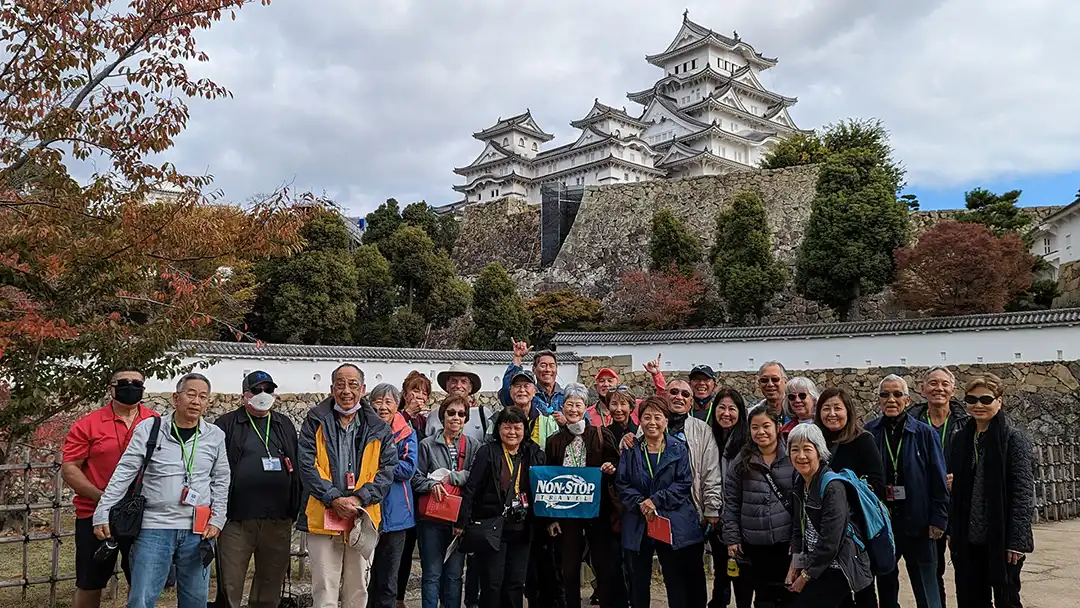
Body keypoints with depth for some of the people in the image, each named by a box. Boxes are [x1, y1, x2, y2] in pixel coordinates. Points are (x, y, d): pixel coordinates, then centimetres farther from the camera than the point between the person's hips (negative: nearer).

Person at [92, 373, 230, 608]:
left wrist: (216, 521, 2)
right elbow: (123, 474, -2)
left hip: (198, 532, 2)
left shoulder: (216, 436, 4)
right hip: (154, 527, -2)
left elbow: (221, 482, 9)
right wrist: (102, 514, -7)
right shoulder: (149, 429, -1)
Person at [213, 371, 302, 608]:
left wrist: (296, 508, 8)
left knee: (271, 584, 11)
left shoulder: (285, 425, 15)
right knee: (230, 584, 2)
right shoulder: (227, 424, 4)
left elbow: (297, 466, 14)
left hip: (279, 520, 3)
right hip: (237, 519, -3)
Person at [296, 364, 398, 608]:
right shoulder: (316, 421, 3)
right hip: (322, 518, -2)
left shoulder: (378, 428, 7)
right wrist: (334, 498, -15)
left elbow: (387, 469, 2)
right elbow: (307, 465, -5)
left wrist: (360, 499, -12)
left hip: (362, 519, 2)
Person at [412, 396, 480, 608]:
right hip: (432, 518, -1)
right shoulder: (427, 445, 2)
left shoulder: (473, 446, 6)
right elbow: (416, 477, 0)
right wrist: (431, 484, -18)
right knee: (432, 573, 3)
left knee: (454, 573, 9)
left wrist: (451, 476, -13)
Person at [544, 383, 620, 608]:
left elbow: (617, 468, 4)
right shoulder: (554, 441, 6)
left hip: (598, 510, -2)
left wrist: (612, 469, -20)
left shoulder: (602, 435, 0)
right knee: (569, 570, 7)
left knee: (604, 567, 2)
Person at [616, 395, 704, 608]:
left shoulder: (679, 449, 3)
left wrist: (656, 500, -16)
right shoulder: (630, 450, 5)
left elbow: (684, 483, -6)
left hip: (673, 524, -1)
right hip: (638, 525, 1)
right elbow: (622, 484, -1)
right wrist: (641, 504, -17)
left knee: (676, 581, 6)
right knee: (638, 582, 11)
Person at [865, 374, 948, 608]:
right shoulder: (868, 433, 0)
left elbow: (938, 480, -3)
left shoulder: (925, 433, -3)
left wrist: (938, 519, -7)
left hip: (917, 523, -2)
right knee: (885, 588, 15)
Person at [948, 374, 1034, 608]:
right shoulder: (962, 439, 8)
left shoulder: (1014, 438, -7)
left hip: (1002, 538, -5)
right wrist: (953, 531, 9)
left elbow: (1024, 492, -11)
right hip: (968, 538, 5)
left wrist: (1017, 539, -16)